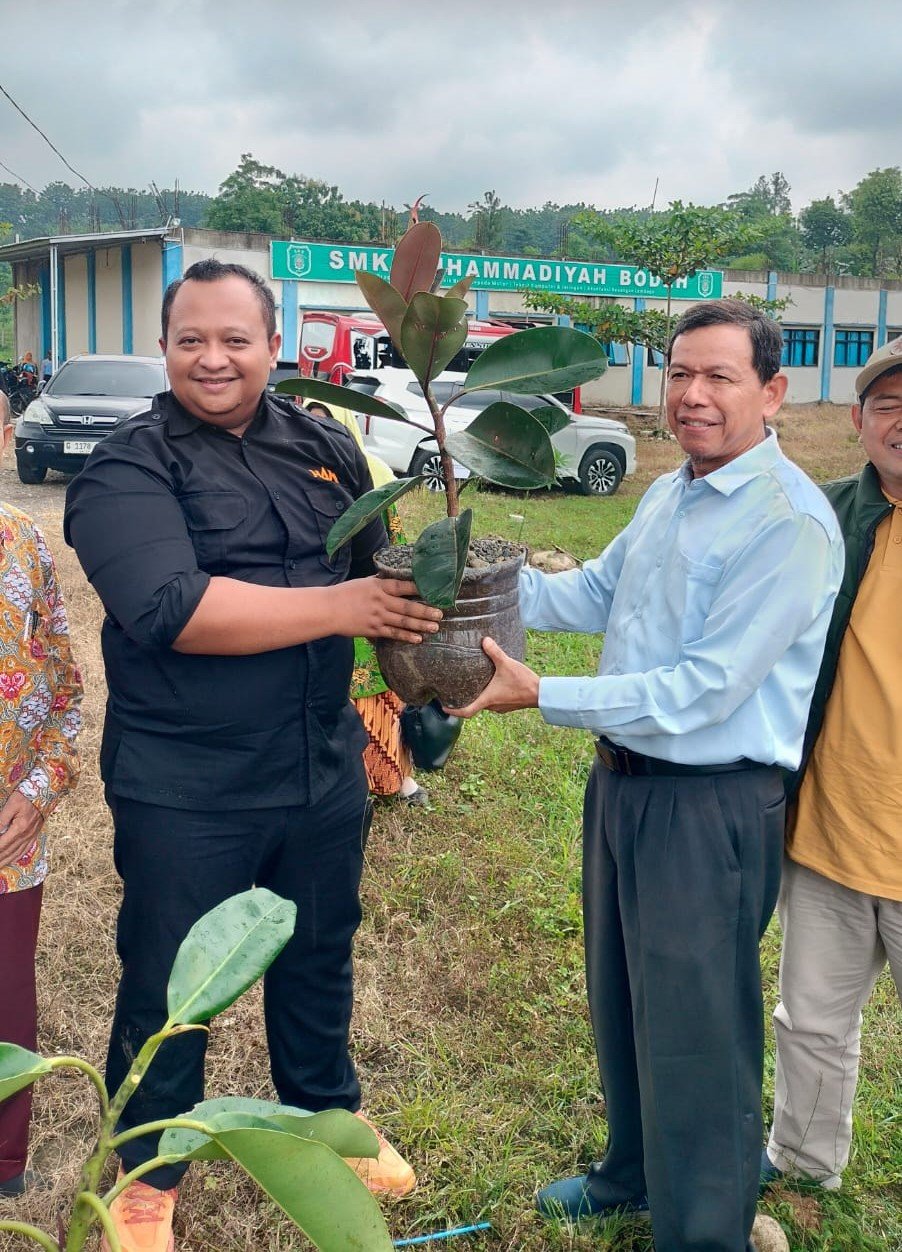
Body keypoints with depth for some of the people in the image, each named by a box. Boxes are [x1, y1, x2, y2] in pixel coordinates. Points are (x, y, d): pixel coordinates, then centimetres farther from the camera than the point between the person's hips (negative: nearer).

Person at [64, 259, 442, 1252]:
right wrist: (339, 608, -22)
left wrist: (419, 619, -6)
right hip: (182, 790, -4)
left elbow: (380, 571, 16)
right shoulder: (127, 468, -12)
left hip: (324, 770, 5)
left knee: (319, 959, 23)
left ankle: (325, 1115, 48)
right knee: (167, 986, 13)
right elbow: (175, 610, -26)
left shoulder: (325, 450, 4)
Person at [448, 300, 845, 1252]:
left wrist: (540, 695, -25)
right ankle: (632, 1175, 48)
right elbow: (593, 595, 12)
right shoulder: (668, 495, 7)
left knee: (696, 1038, 7)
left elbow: (703, 690, -25)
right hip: (624, 782, 9)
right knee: (620, 1004, 24)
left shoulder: (789, 521, -22)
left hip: (711, 808, -9)